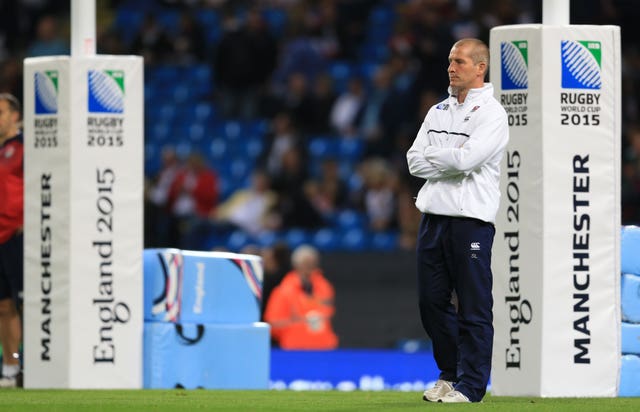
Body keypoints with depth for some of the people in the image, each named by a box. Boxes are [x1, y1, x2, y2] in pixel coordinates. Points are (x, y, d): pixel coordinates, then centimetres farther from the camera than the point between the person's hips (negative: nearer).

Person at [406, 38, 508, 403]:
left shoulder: (492, 113, -6)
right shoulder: (439, 112, 16)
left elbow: (465, 159, -19)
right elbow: (415, 161, 7)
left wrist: (432, 155, -2)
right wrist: (451, 161, -7)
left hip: (471, 219, -7)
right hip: (434, 215, 7)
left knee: (474, 308, -4)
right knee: (432, 301, 10)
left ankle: (470, 385, -1)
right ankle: (450, 373, 23)